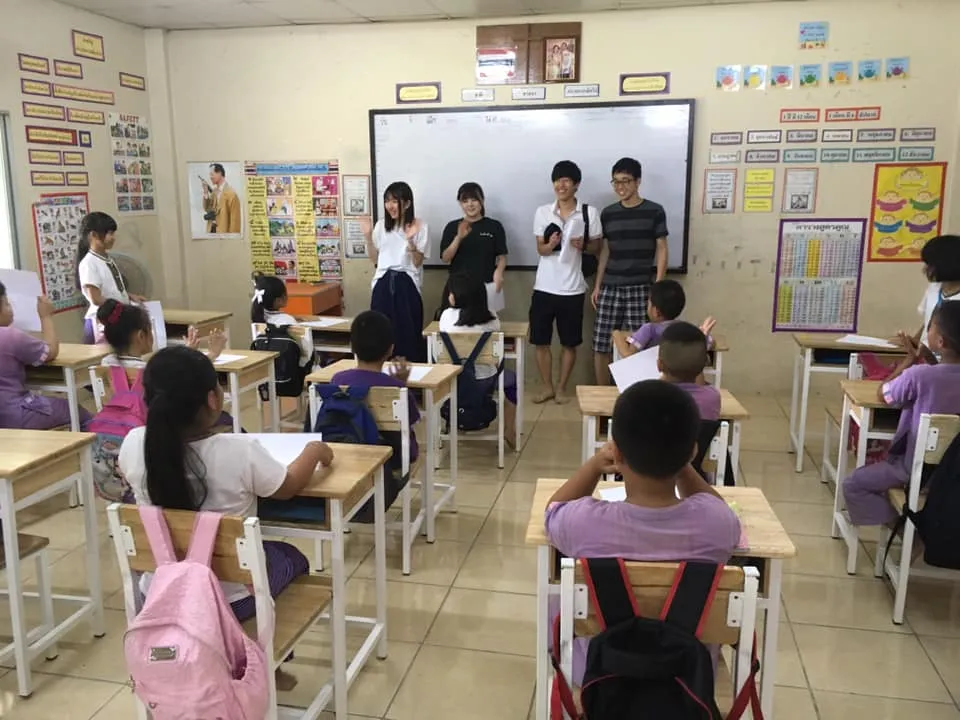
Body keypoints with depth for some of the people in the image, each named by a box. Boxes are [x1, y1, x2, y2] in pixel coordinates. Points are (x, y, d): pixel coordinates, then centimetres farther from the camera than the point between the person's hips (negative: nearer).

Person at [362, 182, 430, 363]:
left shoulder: (419, 227, -2)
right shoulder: (381, 225, 9)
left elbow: (417, 263, -6)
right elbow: (375, 259, 12)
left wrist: (410, 240, -21)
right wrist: (368, 237, 0)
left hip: (407, 284, -3)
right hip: (383, 283, 3)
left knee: (408, 332, -2)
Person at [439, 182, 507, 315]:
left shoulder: (494, 226, 4)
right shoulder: (452, 227, 7)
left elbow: (502, 257, 6)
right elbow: (445, 258, 1)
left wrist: (499, 272, -16)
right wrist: (459, 237, -14)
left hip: (486, 287, -1)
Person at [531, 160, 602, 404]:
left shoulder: (589, 212, -4)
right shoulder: (542, 212, 2)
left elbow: (596, 246, 5)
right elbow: (540, 249, 3)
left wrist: (583, 245, -17)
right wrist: (550, 245, -20)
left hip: (572, 289, -2)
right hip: (544, 287, 2)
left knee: (569, 343, 7)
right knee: (540, 341, 6)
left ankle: (562, 388, 23)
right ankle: (548, 387, 22)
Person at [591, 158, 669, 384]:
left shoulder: (655, 211, -1)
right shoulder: (608, 213, 9)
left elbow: (662, 250, -1)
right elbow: (605, 251, 13)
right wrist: (597, 286, 10)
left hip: (641, 288, -3)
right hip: (610, 288, 3)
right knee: (601, 346, 3)